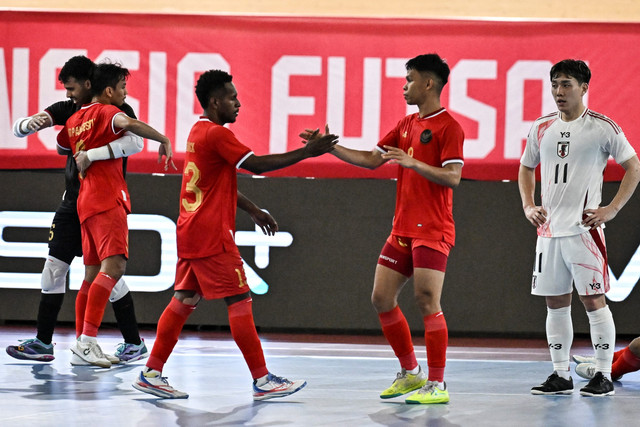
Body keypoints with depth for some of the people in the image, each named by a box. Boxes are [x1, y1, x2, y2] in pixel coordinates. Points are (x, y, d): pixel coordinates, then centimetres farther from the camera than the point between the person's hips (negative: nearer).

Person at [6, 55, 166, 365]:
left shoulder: (118, 110, -11)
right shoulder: (68, 109, 8)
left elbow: (134, 143, -30)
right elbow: (18, 129, 9)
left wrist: (91, 154, -34)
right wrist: (30, 124, -16)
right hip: (72, 201, 7)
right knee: (54, 267, 4)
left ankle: (134, 344, 4)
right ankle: (43, 343, 9)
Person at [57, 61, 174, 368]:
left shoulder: (75, 119, 19)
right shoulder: (105, 112, -5)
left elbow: (62, 145, 38)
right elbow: (127, 123, -27)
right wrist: (163, 139, -19)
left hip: (86, 203, 9)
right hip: (107, 200, -9)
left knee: (93, 273, 11)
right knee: (114, 265, -19)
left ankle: (82, 341, 11)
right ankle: (87, 340, -28)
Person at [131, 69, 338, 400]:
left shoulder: (198, 131, 16)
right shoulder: (217, 134, -14)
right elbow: (257, 164, -18)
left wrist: (254, 211, 27)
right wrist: (306, 152, -16)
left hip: (190, 233, 10)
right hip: (212, 235, -10)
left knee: (184, 300, 10)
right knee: (240, 301, -6)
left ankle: (151, 374, 9)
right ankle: (262, 380, -4)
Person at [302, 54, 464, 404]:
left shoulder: (448, 127, -9)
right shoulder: (406, 125, 16)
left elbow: (453, 177, -17)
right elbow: (372, 159, 18)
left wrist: (413, 162, -25)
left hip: (432, 230, -8)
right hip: (402, 229, 9)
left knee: (427, 301, -13)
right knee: (382, 299, 7)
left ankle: (437, 385, -9)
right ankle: (410, 373, 19)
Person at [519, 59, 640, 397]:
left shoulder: (602, 128, -5)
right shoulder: (541, 128, 10)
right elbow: (526, 168, 24)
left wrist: (611, 210, -8)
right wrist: (528, 206, 8)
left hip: (584, 227, -5)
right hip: (549, 228, 5)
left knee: (593, 300, -6)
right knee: (555, 302, 7)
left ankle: (604, 376, 0)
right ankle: (560, 375, 14)